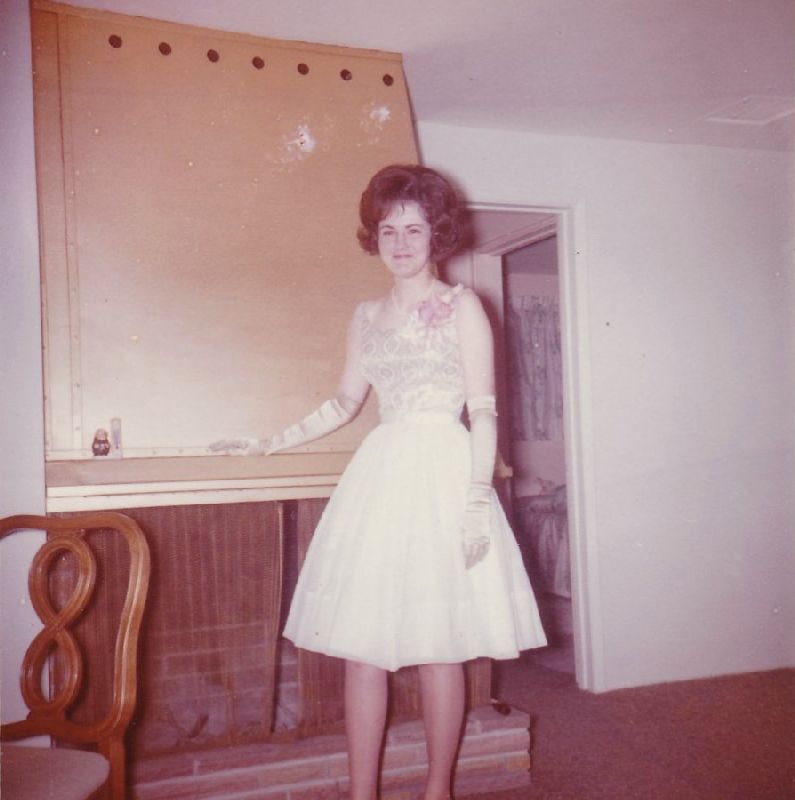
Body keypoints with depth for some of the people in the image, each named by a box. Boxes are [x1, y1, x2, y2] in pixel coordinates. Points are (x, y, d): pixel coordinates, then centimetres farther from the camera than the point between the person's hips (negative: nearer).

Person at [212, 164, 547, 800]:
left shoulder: (462, 307, 2)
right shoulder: (368, 317, 15)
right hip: (379, 477, 4)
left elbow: (484, 412, -4)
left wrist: (477, 501, -12)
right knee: (362, 645, 2)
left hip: (444, 473, -4)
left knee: (438, 646, 1)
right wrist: (271, 444, 20)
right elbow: (344, 405, 22)